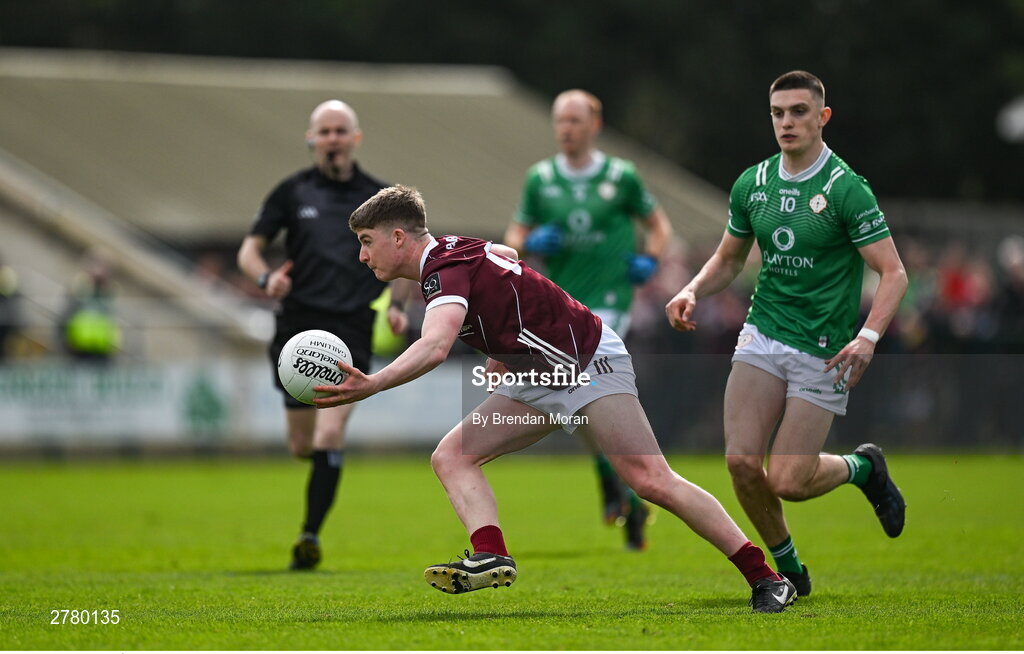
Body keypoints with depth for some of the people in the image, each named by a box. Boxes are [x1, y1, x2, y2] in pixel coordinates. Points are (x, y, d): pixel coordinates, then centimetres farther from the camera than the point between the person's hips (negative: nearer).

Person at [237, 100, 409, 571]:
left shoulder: (378, 197, 8)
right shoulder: (291, 192, 6)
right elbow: (249, 249, 7)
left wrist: (396, 306, 2)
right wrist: (266, 277, -14)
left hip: (351, 329, -1)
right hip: (299, 324, 1)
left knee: (330, 436, -17)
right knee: (302, 445, 6)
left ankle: (311, 534, -12)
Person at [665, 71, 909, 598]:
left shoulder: (846, 189, -12)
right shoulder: (751, 184, 5)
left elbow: (893, 273, -13)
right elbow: (729, 258, 20)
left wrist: (868, 337, -28)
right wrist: (692, 291, 0)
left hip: (823, 352, -5)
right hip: (763, 337, 5)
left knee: (786, 481, -10)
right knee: (741, 460, -11)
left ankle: (864, 467, 22)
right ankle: (786, 566, 12)